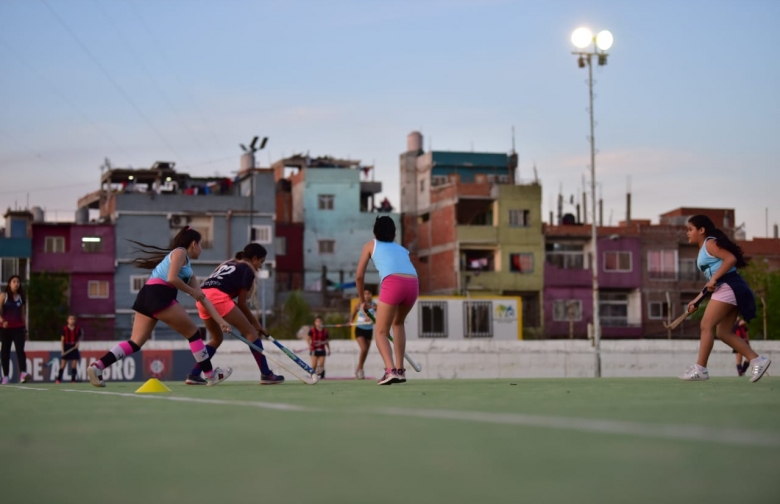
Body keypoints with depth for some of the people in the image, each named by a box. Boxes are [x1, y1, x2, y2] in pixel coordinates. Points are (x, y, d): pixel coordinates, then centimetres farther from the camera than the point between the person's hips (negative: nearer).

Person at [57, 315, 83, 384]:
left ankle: (73, 379, 7)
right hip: (66, 347, -2)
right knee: (63, 364, -3)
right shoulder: (65, 329, -3)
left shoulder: (78, 329, 2)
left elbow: (80, 337, 15)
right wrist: (62, 350, -6)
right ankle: (58, 379, 1)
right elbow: (62, 339, 0)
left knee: (74, 365, 1)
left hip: (74, 347, 2)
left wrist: (77, 342, -6)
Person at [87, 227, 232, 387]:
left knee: (135, 343, 0)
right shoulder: (180, 252, 4)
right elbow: (171, 278, -13)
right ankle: (211, 375, 10)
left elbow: (202, 298, 29)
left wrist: (220, 321, 25)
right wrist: (192, 291, 0)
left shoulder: (188, 268, 30)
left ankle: (97, 366, -15)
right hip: (158, 294, -9)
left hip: (147, 296, 9)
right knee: (193, 333, 4)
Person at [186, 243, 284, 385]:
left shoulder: (228, 263, 31)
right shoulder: (248, 270, 9)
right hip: (218, 298, -8)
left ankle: (193, 375, 13)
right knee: (250, 331, 2)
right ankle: (266, 374, -1)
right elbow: (241, 303, 5)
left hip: (202, 297, 8)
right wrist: (255, 323, 15)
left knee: (216, 338, 24)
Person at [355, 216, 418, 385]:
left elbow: (359, 277, 21)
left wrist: (363, 301, 34)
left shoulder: (371, 245, 24)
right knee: (398, 323, 29)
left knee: (381, 332, 5)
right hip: (413, 284, 4)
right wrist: (384, 305, 45)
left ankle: (391, 370, -19)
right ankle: (400, 370, 22)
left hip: (392, 283, -4)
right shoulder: (402, 249, 34)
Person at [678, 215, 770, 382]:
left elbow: (731, 258, -19)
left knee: (706, 325, -11)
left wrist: (714, 279, -21)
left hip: (728, 287, -10)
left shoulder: (710, 243, -4)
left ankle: (700, 369, -13)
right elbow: (712, 283, 24)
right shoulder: (704, 250, 25)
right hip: (728, 290, 10)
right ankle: (758, 360, 2)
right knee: (723, 333, 6)